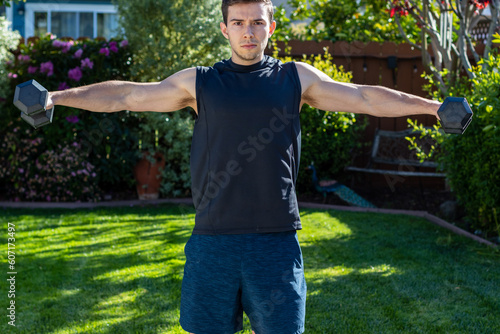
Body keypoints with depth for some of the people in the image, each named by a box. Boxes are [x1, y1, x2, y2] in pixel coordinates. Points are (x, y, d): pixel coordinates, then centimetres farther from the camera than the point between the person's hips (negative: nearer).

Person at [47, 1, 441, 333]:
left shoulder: (297, 78, 8)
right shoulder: (198, 82, 7)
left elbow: (365, 98, 9)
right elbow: (125, 96, 9)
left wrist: (432, 106, 7)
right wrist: (56, 97, 7)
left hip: (276, 240, 0)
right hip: (213, 240, 0)